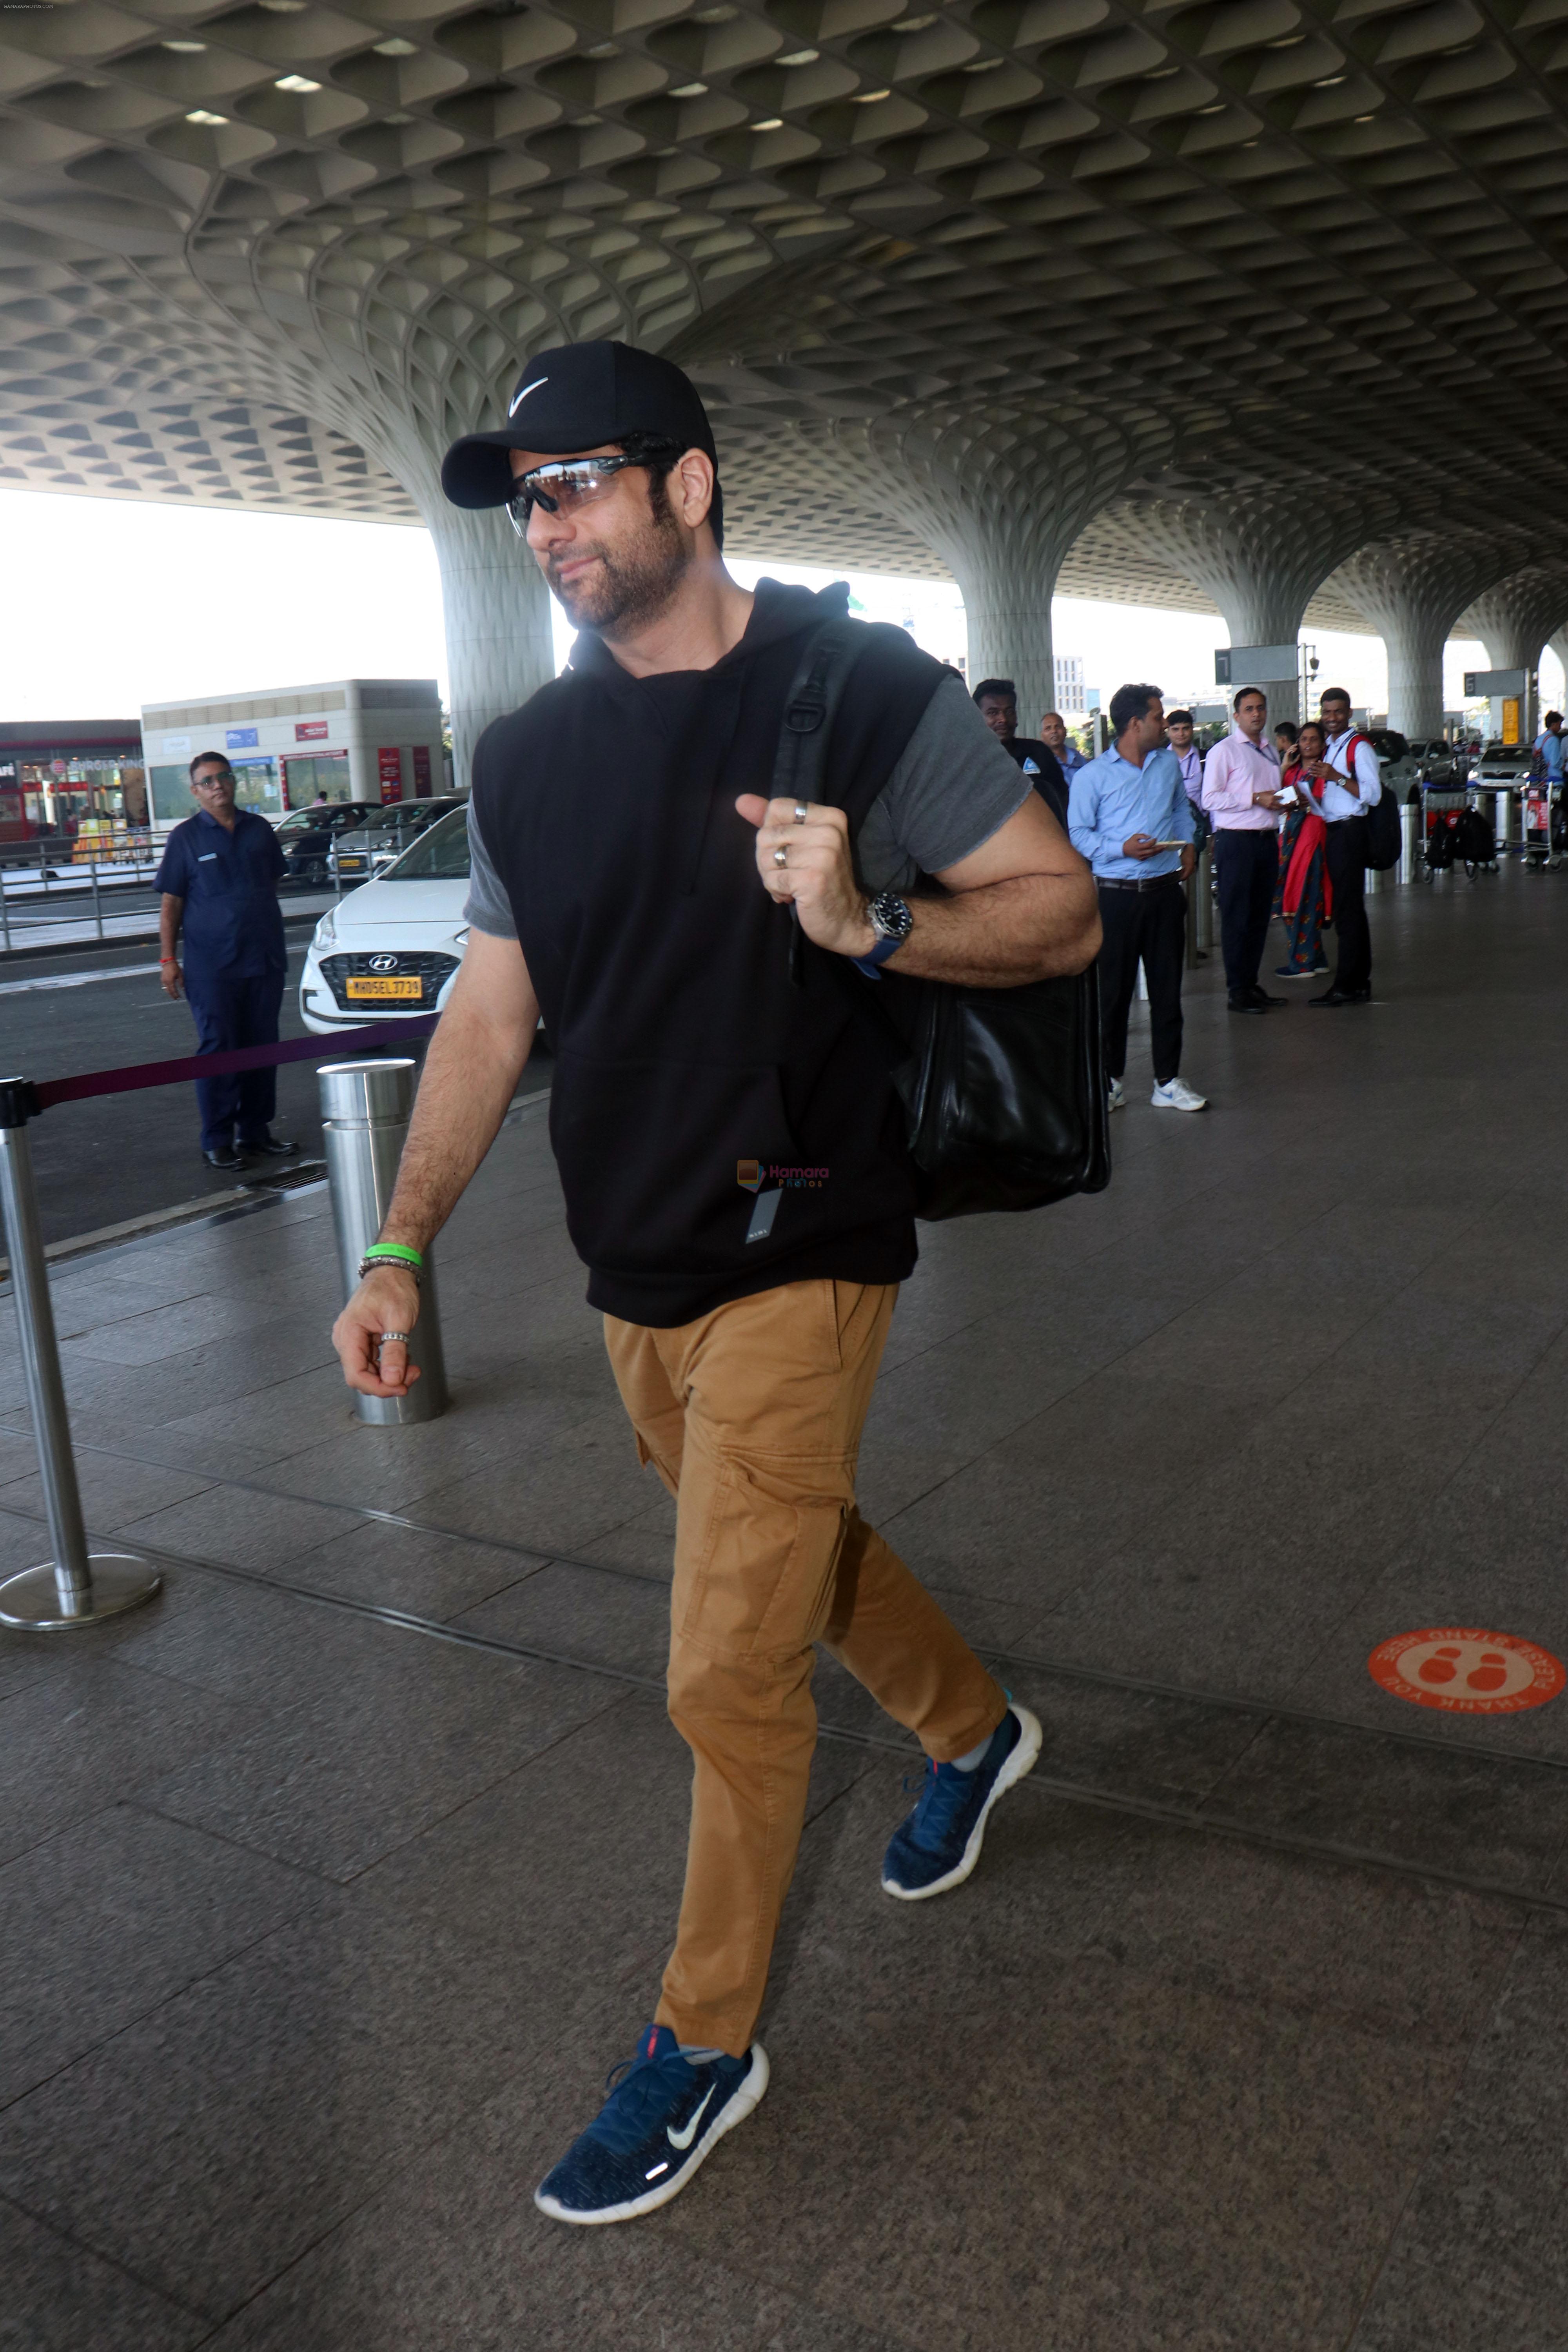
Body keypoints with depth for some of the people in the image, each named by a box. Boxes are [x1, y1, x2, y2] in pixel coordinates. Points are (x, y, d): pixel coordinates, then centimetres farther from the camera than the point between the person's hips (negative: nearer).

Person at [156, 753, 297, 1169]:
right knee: (218, 1050, -3)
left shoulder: (259, 829, 9)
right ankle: (218, 1141, 3)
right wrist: (167, 959, -6)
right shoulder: (185, 837, 0)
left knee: (263, 1048, 7)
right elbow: (170, 903, 0)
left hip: (264, 959, 4)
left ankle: (256, 1131, 18)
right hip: (212, 966, -4)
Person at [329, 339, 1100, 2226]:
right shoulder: (527, 757, 6)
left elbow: (1063, 915, -6)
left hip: (796, 1255, -6)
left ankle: (706, 2043, 22)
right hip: (633, 1270, 6)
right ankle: (972, 1730, 53)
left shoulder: (868, 694, -9)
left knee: (727, 1670, -2)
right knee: (795, 1549, 22)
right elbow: (492, 1010, 8)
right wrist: (403, 1243, 0)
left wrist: (867, 922, -25)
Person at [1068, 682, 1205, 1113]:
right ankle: (1110, 1081, 13)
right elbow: (1077, 833, -6)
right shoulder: (1092, 776, -6)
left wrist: (1187, 844, 12)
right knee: (1113, 991, 1)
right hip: (1115, 895, -4)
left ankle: (1168, 1082, 13)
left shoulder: (1169, 763, 11)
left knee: (1167, 988, 6)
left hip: (1164, 889, 5)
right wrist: (1122, 849, -17)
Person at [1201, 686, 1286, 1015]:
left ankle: (1251, 984, 18)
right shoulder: (1224, 751, -4)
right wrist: (1255, 799, -17)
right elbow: (1210, 799, -13)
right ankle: (1237, 991, 0)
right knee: (1236, 917, -4)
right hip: (1236, 840, -7)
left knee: (1260, 916, 10)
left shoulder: (1271, 751, 19)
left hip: (1267, 840, 7)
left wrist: (1285, 800, 5)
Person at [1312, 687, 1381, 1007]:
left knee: (1348, 910, -9)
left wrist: (1337, 777, -23)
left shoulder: (1359, 747, -9)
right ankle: (1360, 983, 17)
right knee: (1351, 910, 12)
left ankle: (1345, 987, -8)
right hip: (1333, 831, 9)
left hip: (1350, 832, -9)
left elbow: (1373, 794, -18)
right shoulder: (1331, 747, 18)